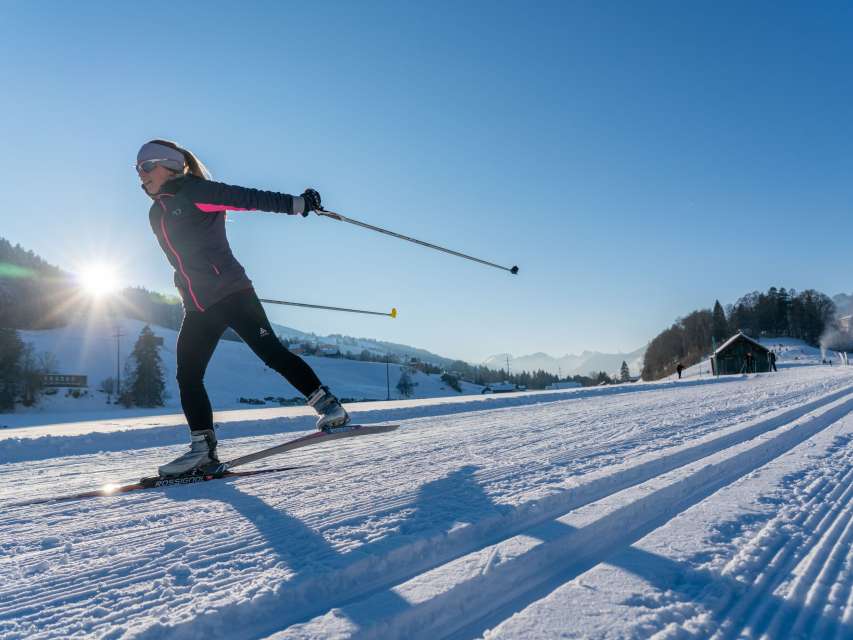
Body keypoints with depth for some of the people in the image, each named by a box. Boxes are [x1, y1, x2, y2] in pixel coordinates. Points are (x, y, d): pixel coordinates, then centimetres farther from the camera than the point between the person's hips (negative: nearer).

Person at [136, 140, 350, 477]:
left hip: (231, 293, -8)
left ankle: (327, 404, -5)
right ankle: (203, 447, 10)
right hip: (196, 308, 8)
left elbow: (248, 198, -12)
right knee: (188, 377, 3)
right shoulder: (157, 214, 19)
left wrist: (296, 203, -21)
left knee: (272, 353, -13)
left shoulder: (195, 192, -4)